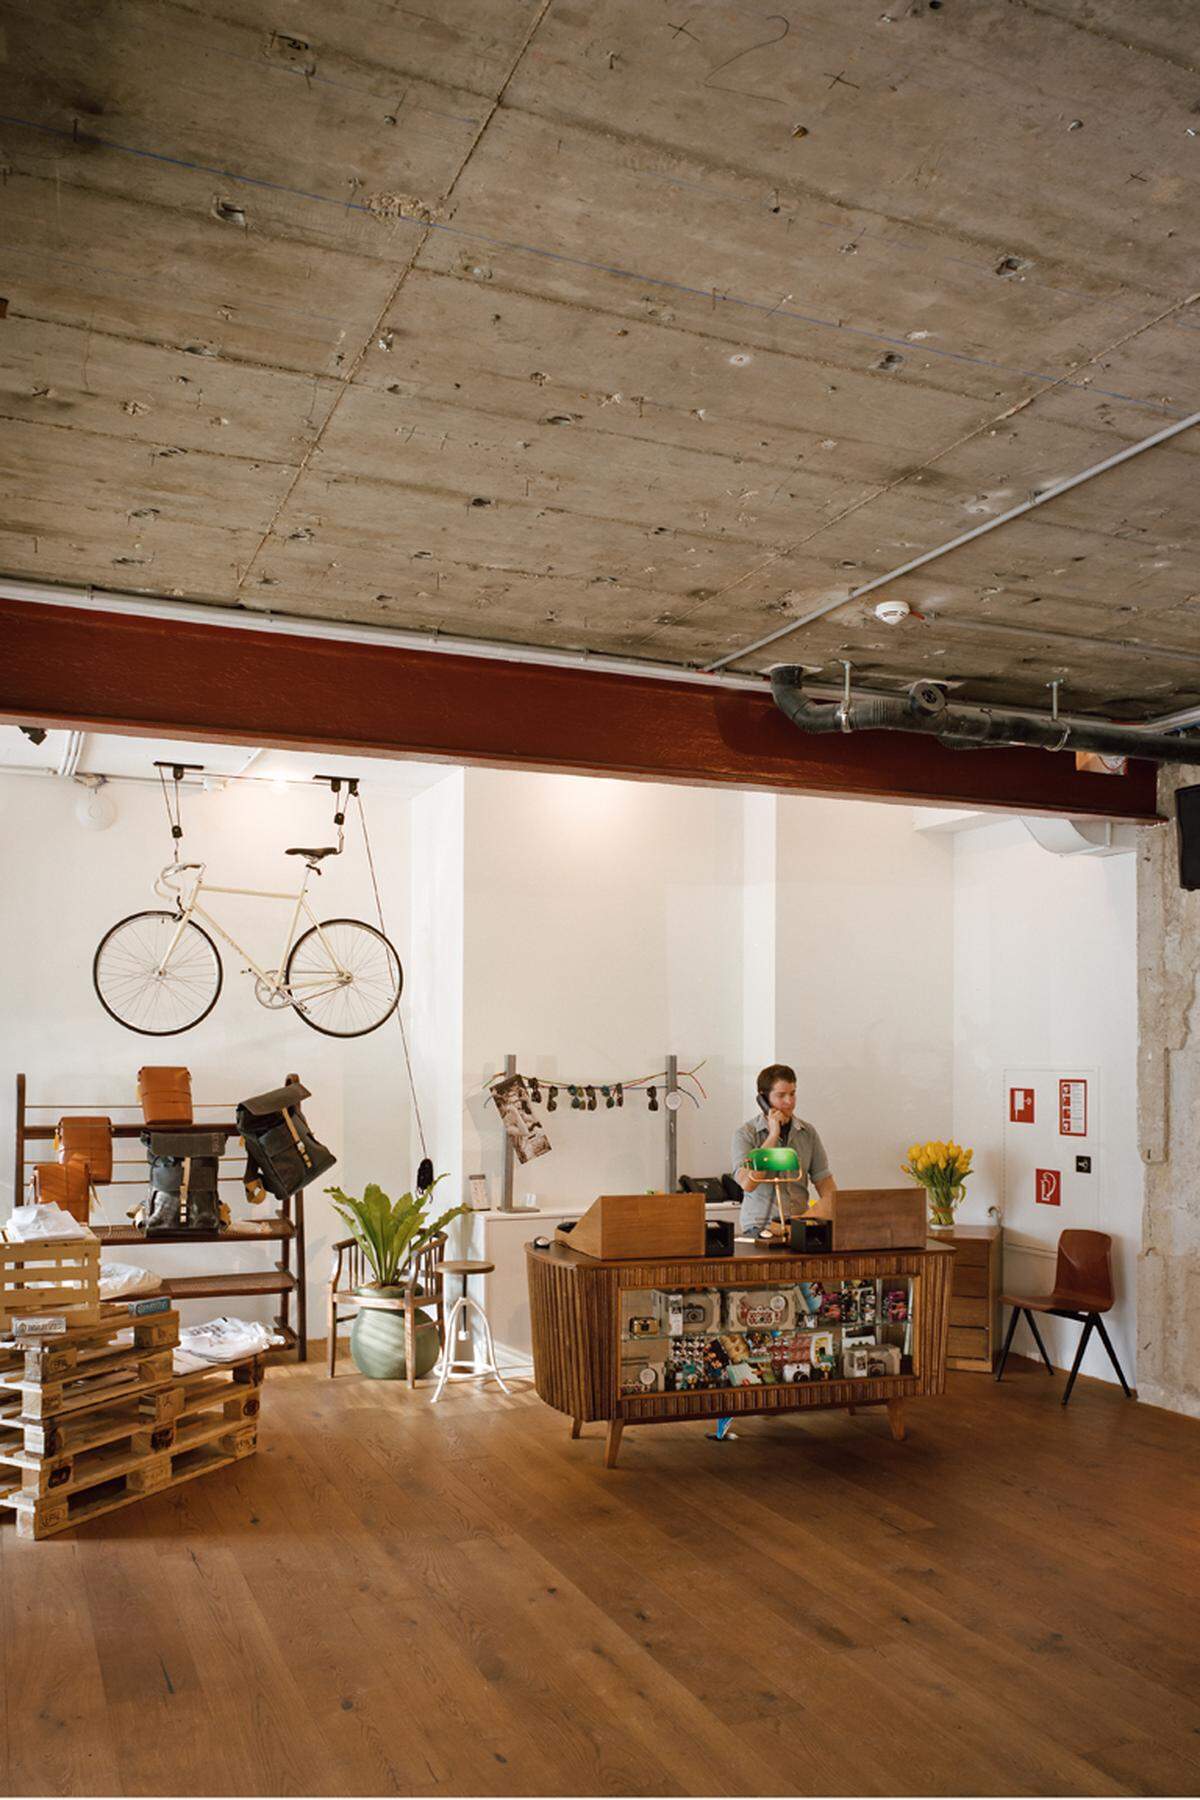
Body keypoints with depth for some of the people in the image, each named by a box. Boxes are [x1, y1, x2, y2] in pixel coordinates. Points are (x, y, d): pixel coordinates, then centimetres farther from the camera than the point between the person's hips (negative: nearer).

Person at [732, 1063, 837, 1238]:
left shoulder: (808, 1132, 9)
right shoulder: (745, 1134, -1)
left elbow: (826, 1184, 11)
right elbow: (747, 1183, -16)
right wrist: (773, 1135, -13)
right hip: (759, 1228, -4)